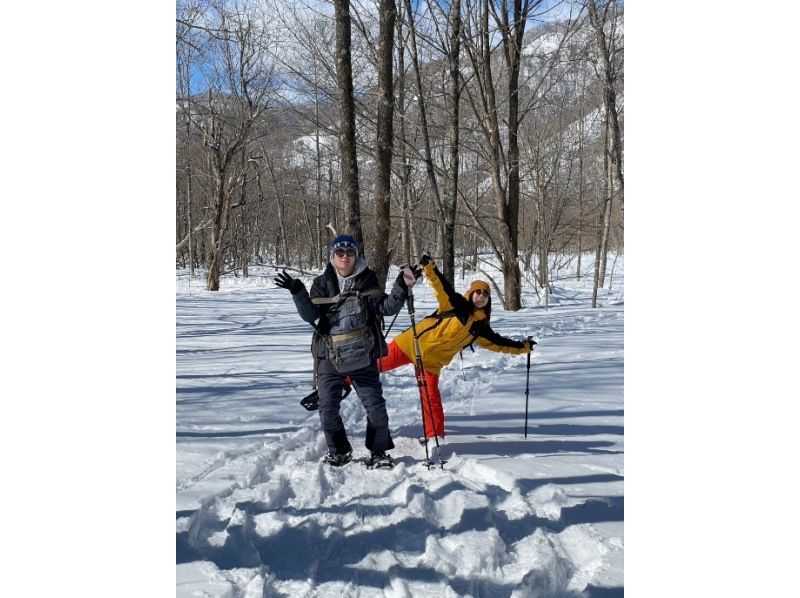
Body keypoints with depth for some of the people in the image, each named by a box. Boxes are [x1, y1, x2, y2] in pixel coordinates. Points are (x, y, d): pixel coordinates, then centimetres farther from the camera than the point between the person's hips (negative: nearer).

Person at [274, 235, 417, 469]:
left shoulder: (367, 281, 2)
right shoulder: (322, 283, 2)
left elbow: (386, 308, -4)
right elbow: (311, 315, -7)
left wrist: (401, 288, -18)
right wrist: (298, 293, -21)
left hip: (363, 355, 0)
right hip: (330, 355, 1)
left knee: (375, 405, 1)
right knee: (327, 407, 3)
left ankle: (379, 452, 18)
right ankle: (339, 451, 24)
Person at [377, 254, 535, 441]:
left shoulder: (480, 327, 8)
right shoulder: (457, 305, -6)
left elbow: (498, 343, 19)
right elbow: (442, 287, -20)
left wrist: (523, 347, 17)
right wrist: (430, 268, -37)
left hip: (431, 361, 3)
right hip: (411, 343, -2)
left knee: (431, 396, -5)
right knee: (378, 364, 2)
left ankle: (435, 434, 8)